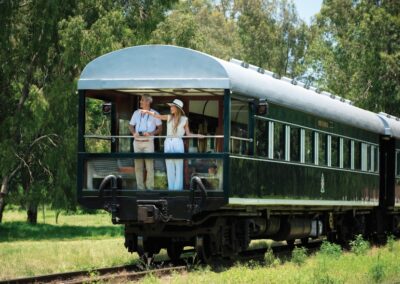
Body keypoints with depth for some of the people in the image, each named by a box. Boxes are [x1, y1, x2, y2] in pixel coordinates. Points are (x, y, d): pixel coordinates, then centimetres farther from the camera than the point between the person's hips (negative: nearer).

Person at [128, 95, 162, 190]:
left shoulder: (154, 113, 0)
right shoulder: (136, 113, 10)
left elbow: (160, 128, 2)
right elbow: (131, 126, 16)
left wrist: (151, 133, -14)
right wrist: (134, 133, -6)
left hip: (148, 142, -4)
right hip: (137, 142, 4)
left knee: (149, 166, -7)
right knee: (138, 166, 3)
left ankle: (150, 187, -3)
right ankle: (140, 187, 8)